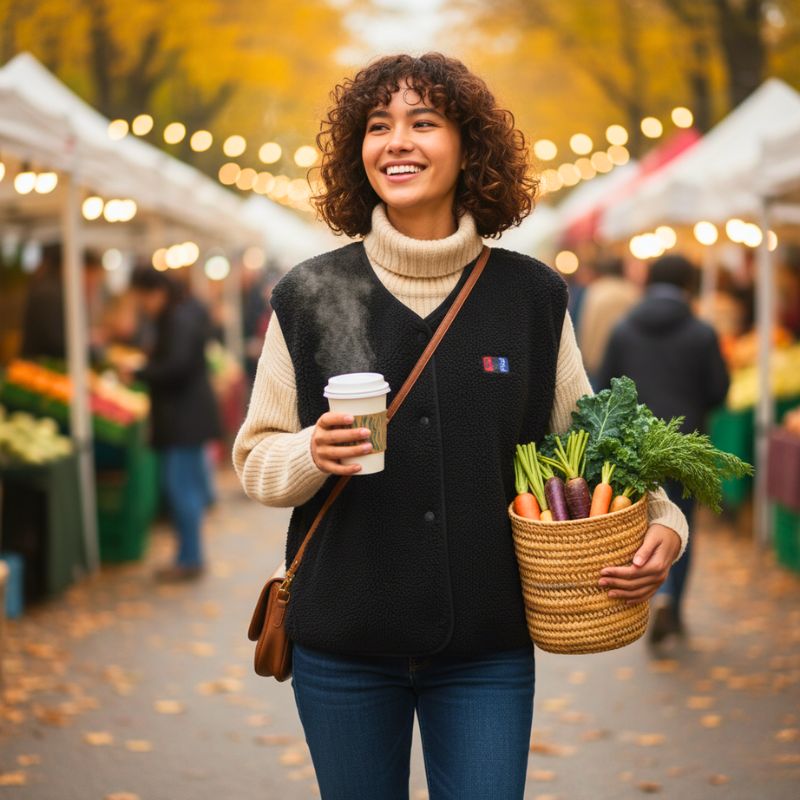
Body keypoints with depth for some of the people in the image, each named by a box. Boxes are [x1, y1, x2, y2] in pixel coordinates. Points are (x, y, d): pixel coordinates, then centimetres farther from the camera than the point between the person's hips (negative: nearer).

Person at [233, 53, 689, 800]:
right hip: (342, 648, 0)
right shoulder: (309, 295, -1)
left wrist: (662, 519, -10)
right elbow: (255, 458, 3)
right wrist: (313, 456, -19)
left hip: (487, 647, 0)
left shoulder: (530, 295, 0)